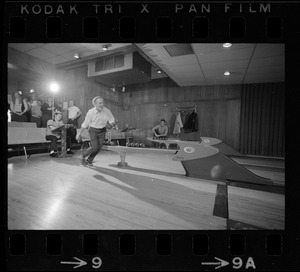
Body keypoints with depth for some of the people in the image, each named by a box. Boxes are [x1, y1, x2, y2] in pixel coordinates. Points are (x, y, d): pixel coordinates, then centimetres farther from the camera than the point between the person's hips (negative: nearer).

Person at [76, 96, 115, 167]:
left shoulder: (107, 111, -14)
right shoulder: (91, 112, -19)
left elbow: (112, 119, 2)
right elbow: (85, 124, -10)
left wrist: (110, 124, -21)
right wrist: (79, 134, -4)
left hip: (102, 131, 3)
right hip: (93, 130, -3)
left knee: (99, 148, 1)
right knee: (95, 147, -12)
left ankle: (89, 161, 25)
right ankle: (84, 154, 22)